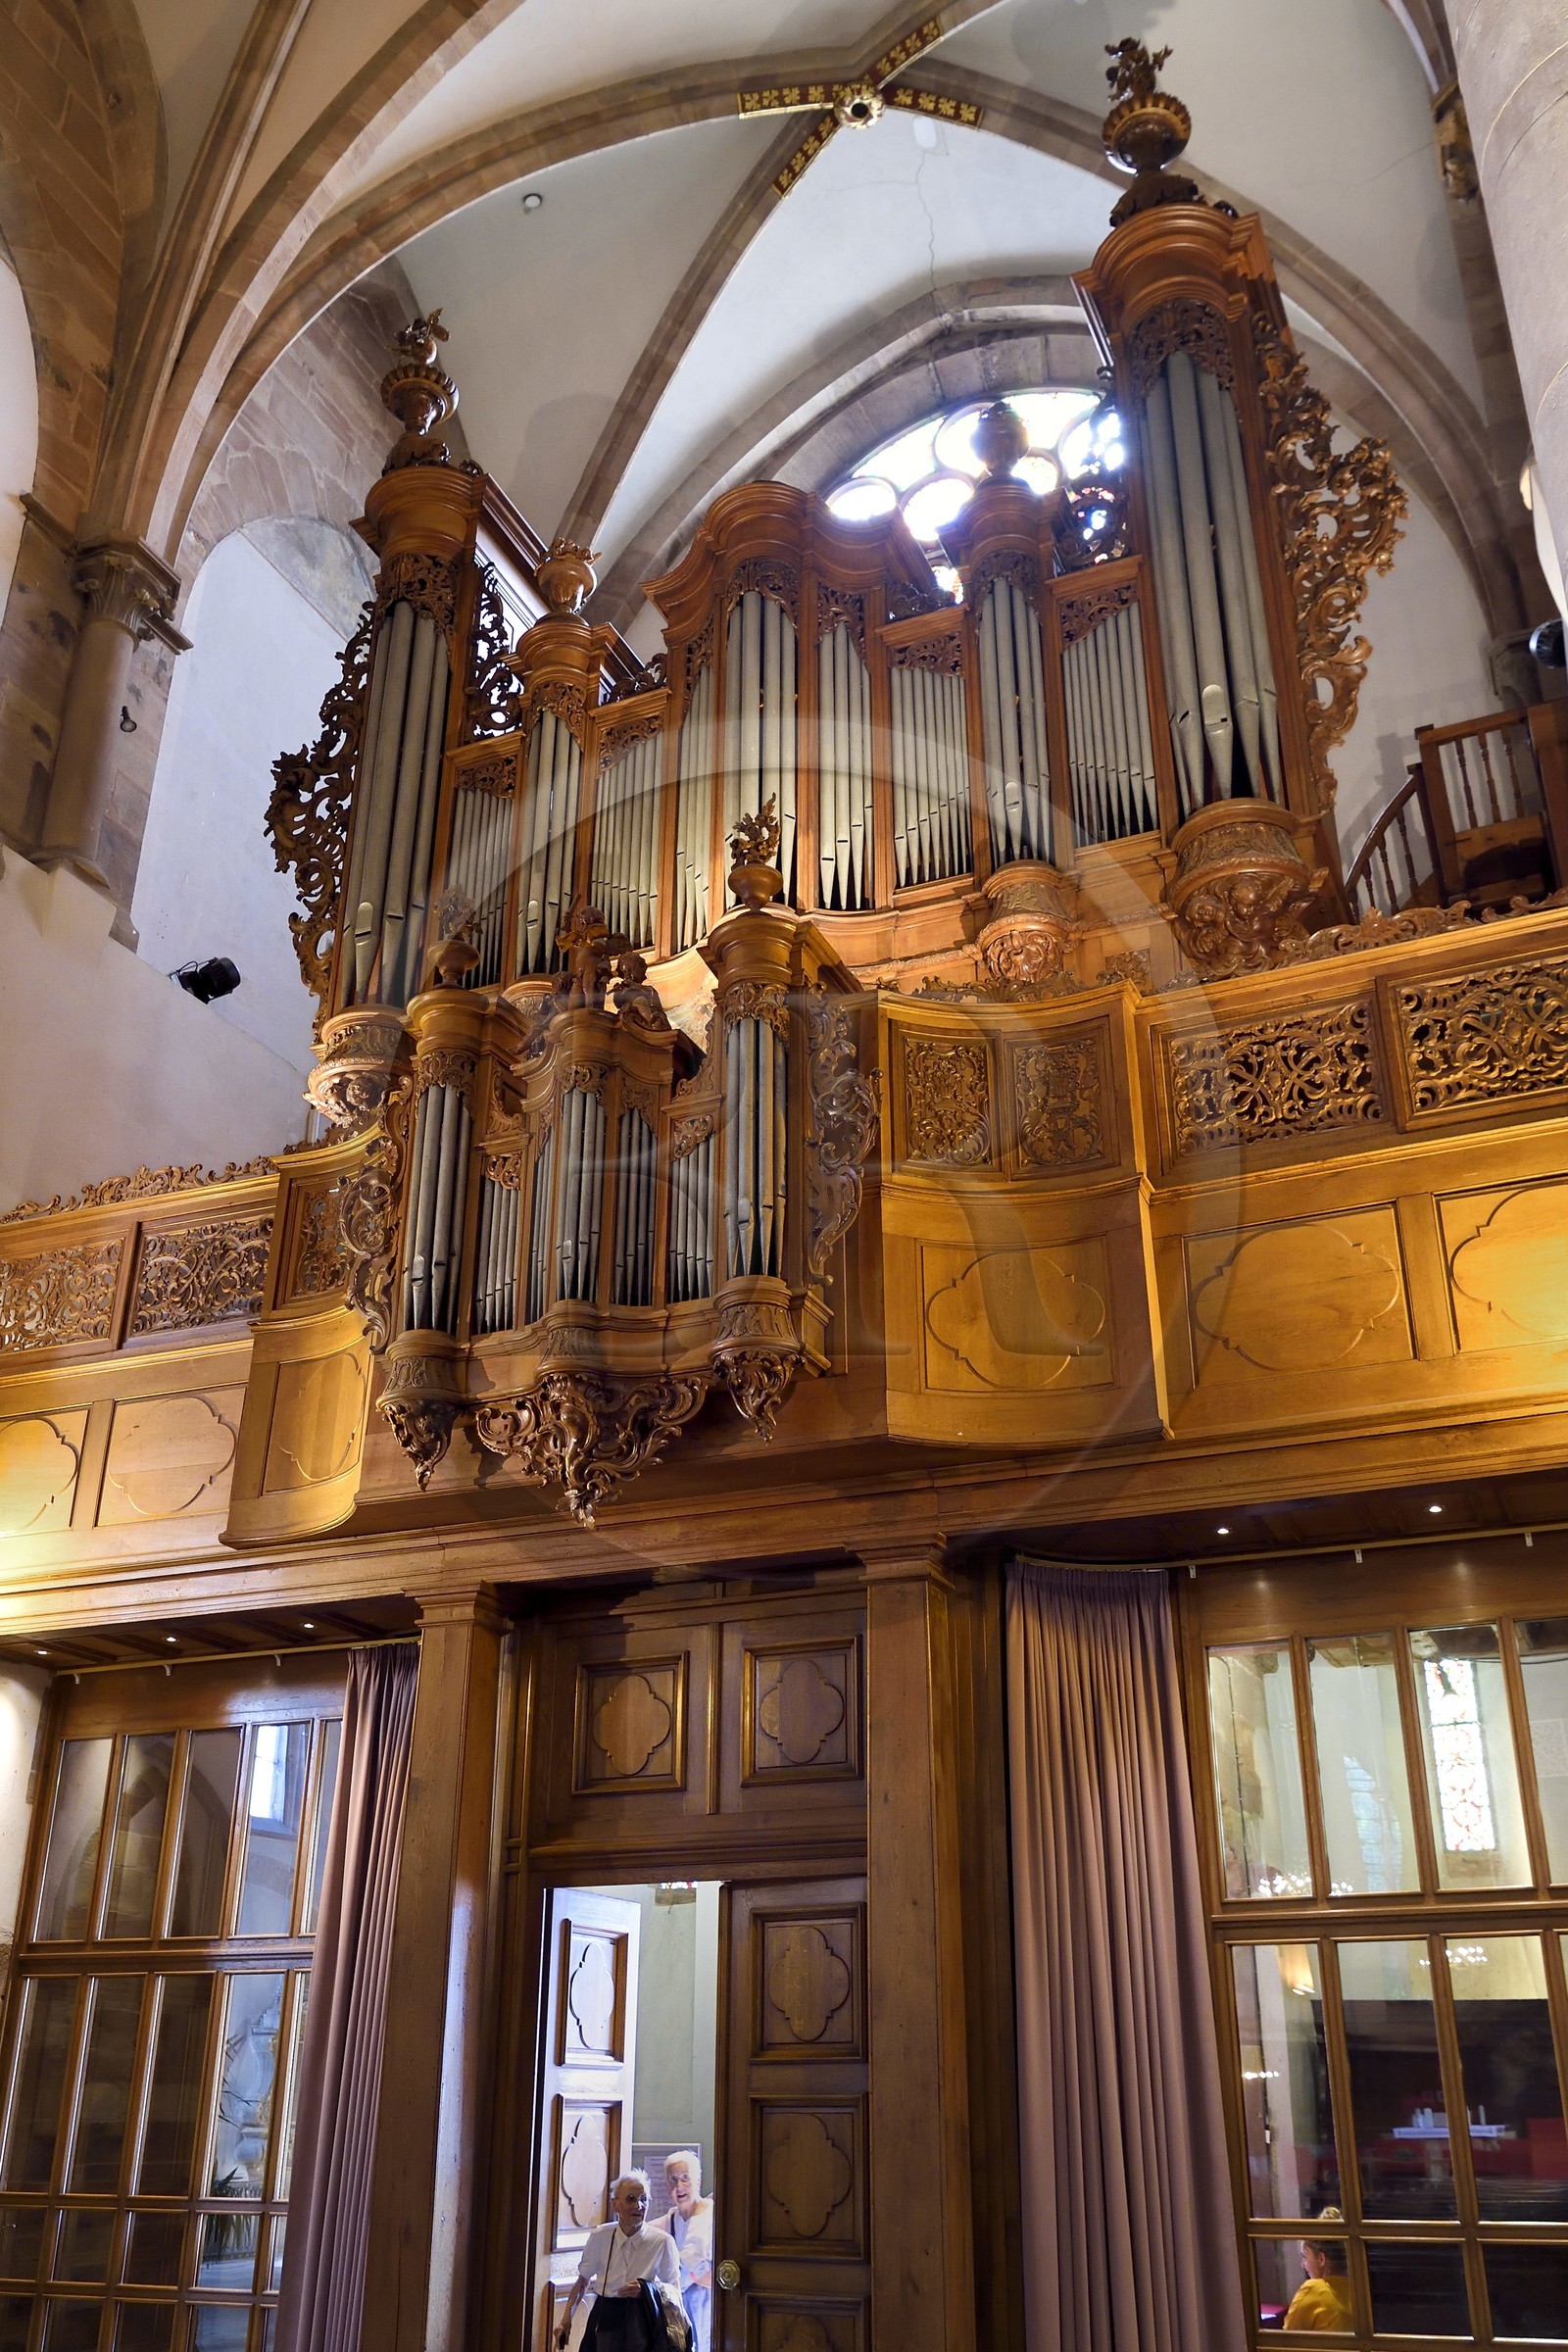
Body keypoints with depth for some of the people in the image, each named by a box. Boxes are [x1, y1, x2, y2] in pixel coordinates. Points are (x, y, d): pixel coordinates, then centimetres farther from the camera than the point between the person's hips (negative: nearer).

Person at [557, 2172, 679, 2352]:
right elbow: (583, 2281, 9)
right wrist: (566, 2319, 2)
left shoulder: (662, 2241, -10)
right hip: (606, 2320, 2)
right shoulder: (600, 2237, -4)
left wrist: (646, 2289, -20)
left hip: (642, 2321, -2)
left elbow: (675, 2290, -3)